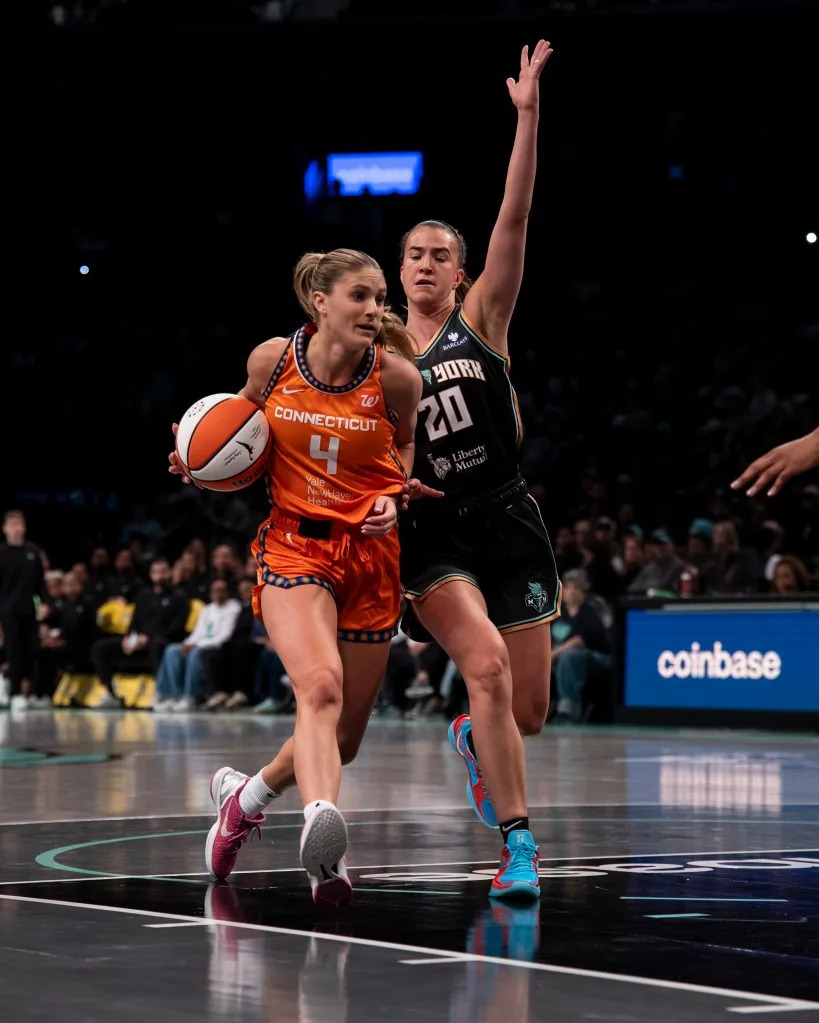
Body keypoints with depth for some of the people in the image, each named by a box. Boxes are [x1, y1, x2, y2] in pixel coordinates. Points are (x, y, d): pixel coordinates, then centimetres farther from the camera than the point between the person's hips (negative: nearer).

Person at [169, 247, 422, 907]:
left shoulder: (396, 375, -6)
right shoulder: (270, 360, -5)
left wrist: (395, 496, -5)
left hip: (370, 553, 2)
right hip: (293, 544, -2)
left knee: (344, 739, 9)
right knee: (320, 685, -30)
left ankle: (245, 795, 37)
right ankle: (323, 827, -49)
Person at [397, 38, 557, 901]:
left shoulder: (482, 319, 4)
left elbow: (514, 220, -8)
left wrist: (527, 116, -17)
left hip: (506, 520, 1)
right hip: (432, 531, -1)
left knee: (528, 709, 4)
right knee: (485, 662, -26)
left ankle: (471, 739, 42)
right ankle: (517, 846, -23)